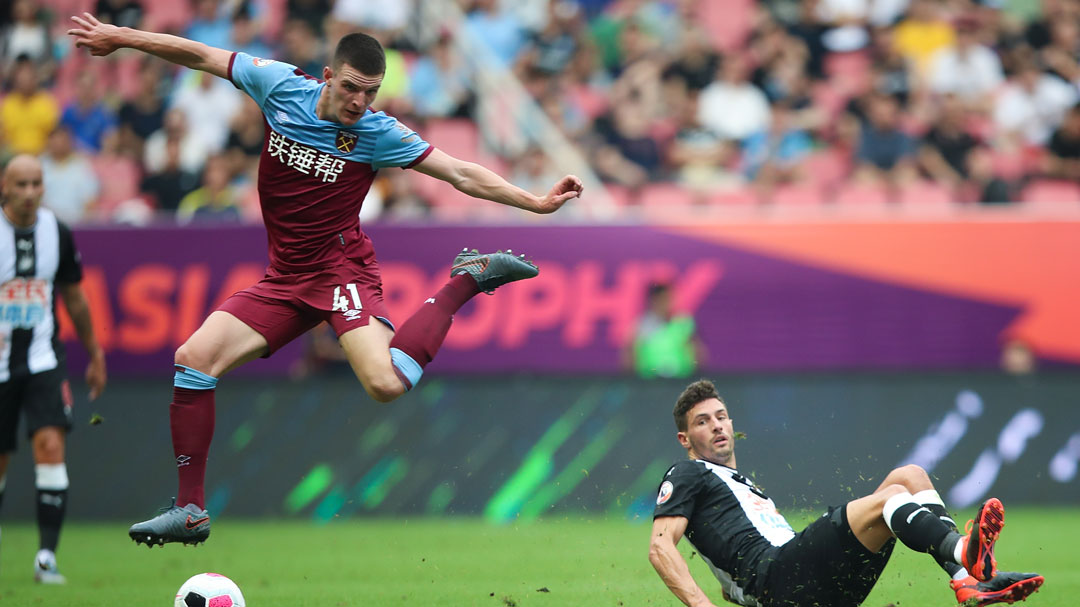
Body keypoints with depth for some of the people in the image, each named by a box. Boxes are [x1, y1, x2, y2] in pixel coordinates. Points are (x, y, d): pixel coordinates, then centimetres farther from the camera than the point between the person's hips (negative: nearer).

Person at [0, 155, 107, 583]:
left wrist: (95, 355, 21)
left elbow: (75, 298, 15)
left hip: (42, 360, 1)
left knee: (50, 446, -18)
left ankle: (47, 555, -18)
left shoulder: (57, 233, 3)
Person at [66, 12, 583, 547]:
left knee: (386, 384, -29)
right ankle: (190, 510, -3)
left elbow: (463, 175, -8)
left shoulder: (378, 134, -11)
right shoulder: (281, 85, -4)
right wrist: (120, 37, 10)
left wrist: (536, 202, -16)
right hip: (285, 278, 5)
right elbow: (200, 56, 6)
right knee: (193, 359, -10)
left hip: (341, 271, -5)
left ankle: (466, 280, -5)